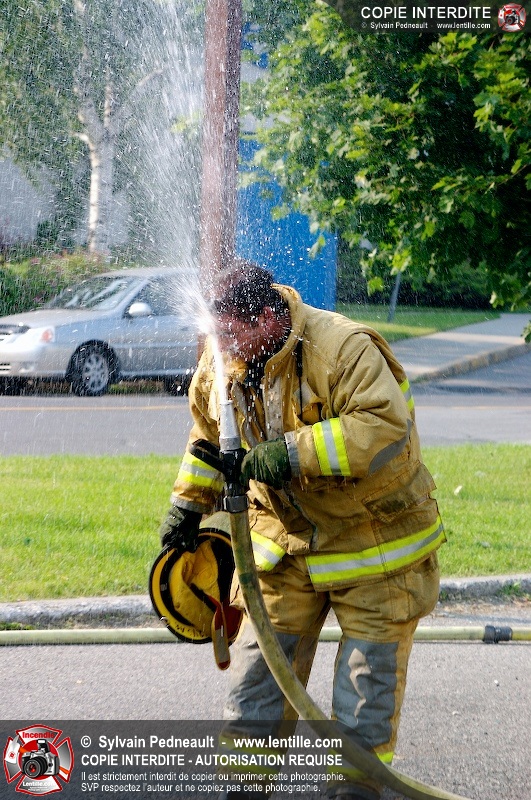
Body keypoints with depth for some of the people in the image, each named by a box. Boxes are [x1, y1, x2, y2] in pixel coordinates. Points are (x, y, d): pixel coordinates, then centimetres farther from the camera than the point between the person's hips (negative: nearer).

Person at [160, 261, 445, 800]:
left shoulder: (345, 349, -25)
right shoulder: (222, 361, -4)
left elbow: (386, 428, -36)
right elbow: (210, 435, 15)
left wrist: (294, 452, -37)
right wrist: (188, 503, 10)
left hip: (374, 537, -5)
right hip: (285, 537, 5)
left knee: (369, 675, 2)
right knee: (259, 661, 2)